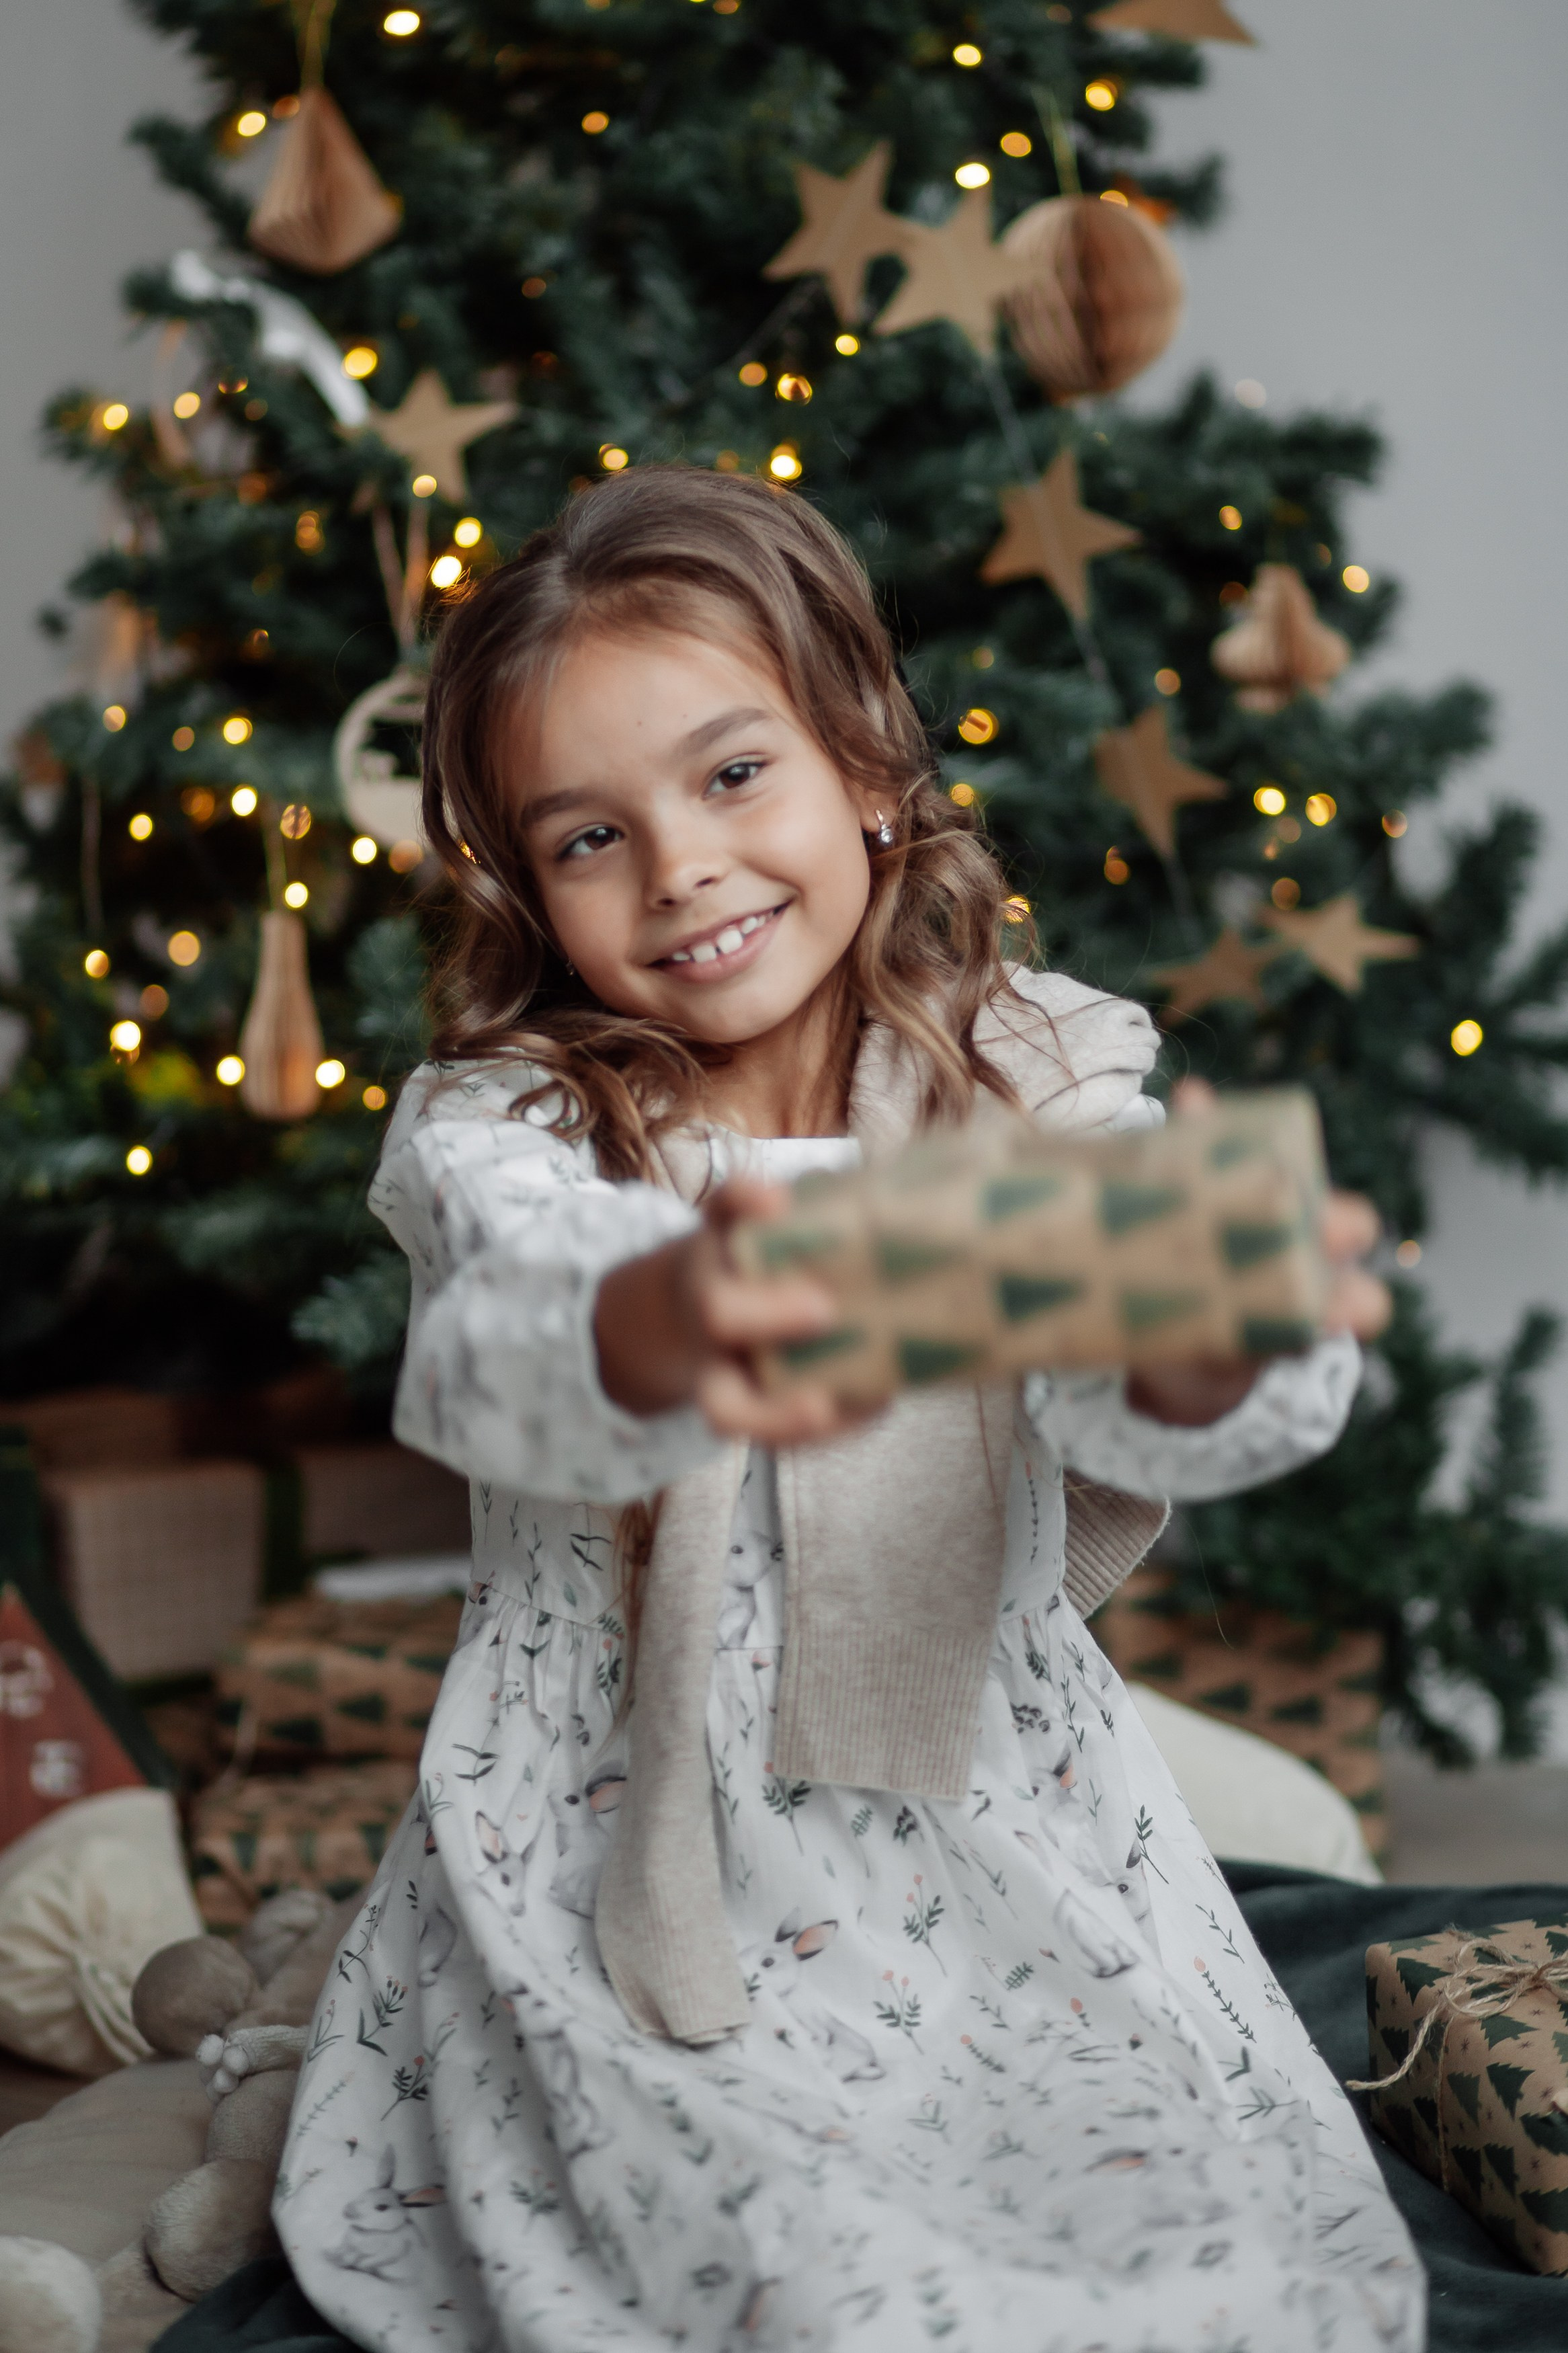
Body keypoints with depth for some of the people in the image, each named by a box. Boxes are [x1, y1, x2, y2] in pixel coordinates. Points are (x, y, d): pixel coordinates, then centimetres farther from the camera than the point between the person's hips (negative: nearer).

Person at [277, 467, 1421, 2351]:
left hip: (995, 1827, 2)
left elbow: (1118, 1404, -22)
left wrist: (1210, 1339, -47)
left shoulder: (1035, 1081, -5)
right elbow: (496, 1349, -30)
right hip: (623, 1870, -1)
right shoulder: (506, 1131, -7)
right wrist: (656, 1330, -55)